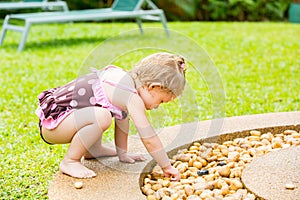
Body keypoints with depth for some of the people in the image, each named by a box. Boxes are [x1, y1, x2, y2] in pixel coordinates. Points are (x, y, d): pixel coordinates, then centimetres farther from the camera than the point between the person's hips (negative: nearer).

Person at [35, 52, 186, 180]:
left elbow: (122, 121, 18)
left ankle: (93, 149, 21)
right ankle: (69, 162, -16)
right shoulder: (133, 99, -20)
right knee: (102, 116, -35)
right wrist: (167, 167, -4)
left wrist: (122, 153, 24)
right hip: (51, 125, -10)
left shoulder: (124, 77, 7)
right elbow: (149, 139, -16)